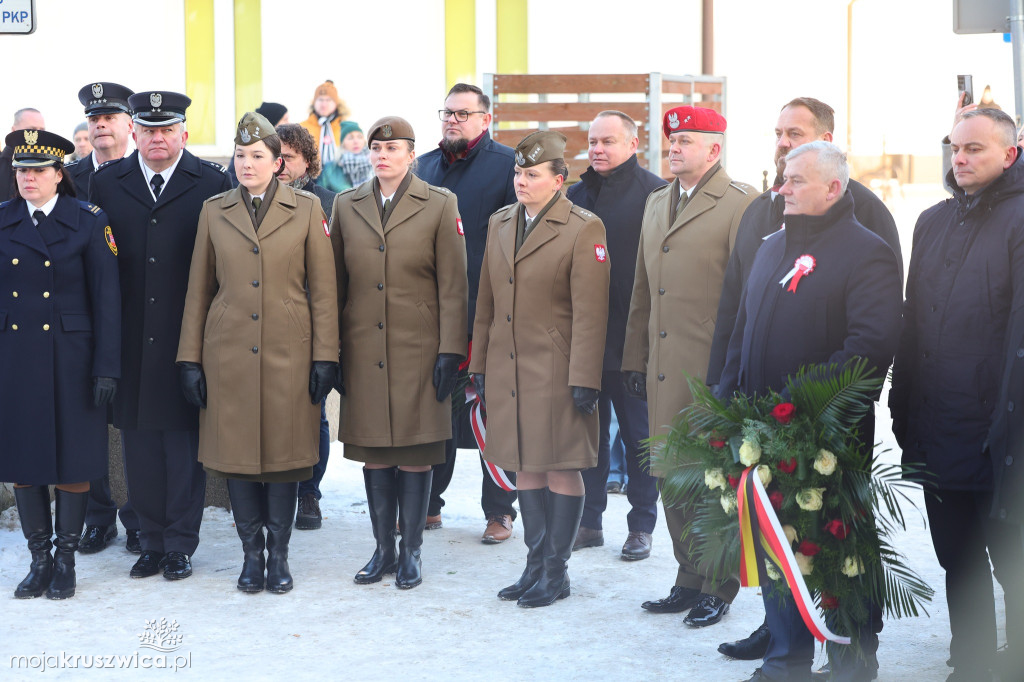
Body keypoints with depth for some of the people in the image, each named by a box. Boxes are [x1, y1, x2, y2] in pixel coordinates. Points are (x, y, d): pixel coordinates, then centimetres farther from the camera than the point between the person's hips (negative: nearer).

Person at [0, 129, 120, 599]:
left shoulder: (89, 221, -2)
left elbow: (106, 297, -4)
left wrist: (107, 366, -9)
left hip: (71, 358, -3)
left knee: (73, 458, 2)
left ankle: (66, 559, 15)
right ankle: (39, 559, 18)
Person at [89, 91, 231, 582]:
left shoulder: (212, 184, 0)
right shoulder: (106, 183, 8)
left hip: (187, 338, -2)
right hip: (130, 341, 3)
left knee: (184, 441, 3)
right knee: (138, 442, 7)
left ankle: (180, 545, 12)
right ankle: (151, 541, 18)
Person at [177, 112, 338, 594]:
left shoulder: (306, 209, 3)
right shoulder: (214, 211, 8)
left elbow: (323, 289, 2)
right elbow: (198, 289, 9)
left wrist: (325, 357, -4)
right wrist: (189, 357, 4)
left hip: (288, 353, -1)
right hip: (228, 353, 1)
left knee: (285, 450, 2)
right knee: (236, 451, 3)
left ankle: (279, 554, 14)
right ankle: (251, 553, 16)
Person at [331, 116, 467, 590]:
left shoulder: (440, 205, 0)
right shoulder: (346, 206, 9)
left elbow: (452, 285, -2)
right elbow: (335, 284, 11)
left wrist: (450, 351, -7)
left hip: (419, 351, -3)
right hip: (363, 351, 3)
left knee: (415, 455, 0)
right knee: (373, 454, 6)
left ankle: (411, 552, 11)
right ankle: (383, 550, 17)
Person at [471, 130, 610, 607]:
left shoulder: (583, 229, -9)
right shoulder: (500, 224, 11)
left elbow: (589, 313, -12)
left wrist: (584, 379, -15)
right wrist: (479, 365, 13)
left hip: (556, 372, -6)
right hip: (507, 370, 6)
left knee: (561, 470, 1)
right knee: (525, 468, 11)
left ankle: (555, 572, 10)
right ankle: (536, 564, 20)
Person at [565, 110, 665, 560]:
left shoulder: (655, 194, -5)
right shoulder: (575, 196, 12)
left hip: (634, 338, -5)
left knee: (639, 434, 4)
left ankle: (641, 526, 14)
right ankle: (588, 521, 20)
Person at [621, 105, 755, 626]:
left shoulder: (740, 204, -7)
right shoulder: (656, 202, 17)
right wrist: (635, 358, 17)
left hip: (713, 370, -7)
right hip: (664, 368, 7)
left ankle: (718, 588, 12)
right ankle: (689, 580, 23)